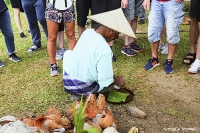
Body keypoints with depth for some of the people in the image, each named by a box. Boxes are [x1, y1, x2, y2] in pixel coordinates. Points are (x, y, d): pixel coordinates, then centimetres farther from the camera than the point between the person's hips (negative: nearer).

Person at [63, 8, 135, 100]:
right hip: (83, 88, -6)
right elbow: (105, 81, -23)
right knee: (112, 82, 18)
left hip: (67, 80, 6)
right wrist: (116, 81, -2)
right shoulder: (105, 49, -29)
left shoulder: (87, 32, -5)